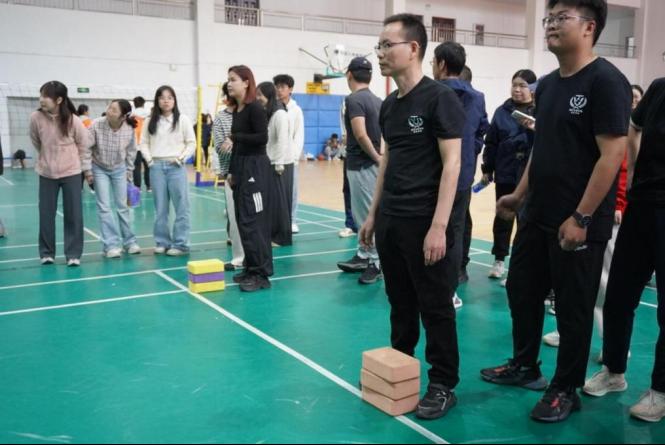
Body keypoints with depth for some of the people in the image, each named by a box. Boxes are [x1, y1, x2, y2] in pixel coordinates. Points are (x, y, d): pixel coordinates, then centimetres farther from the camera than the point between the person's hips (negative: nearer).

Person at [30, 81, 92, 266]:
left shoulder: (73, 120, -15)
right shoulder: (36, 118, -12)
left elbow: (84, 145, -1)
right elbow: (36, 142, 6)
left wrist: (87, 169, 4)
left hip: (72, 172, -1)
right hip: (46, 173, 2)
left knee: (73, 215, 2)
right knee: (46, 215, 6)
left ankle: (73, 254, 12)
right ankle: (46, 253, 21)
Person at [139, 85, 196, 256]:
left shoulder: (183, 120, 1)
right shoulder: (151, 121, 8)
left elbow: (191, 143, 2)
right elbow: (144, 142, 11)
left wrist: (181, 158, -8)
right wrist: (149, 159, -2)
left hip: (176, 166, -2)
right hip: (156, 166, 3)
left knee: (181, 206, -3)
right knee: (160, 208, 8)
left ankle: (181, 244, 4)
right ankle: (162, 242, 17)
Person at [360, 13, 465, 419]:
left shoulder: (440, 99, -10)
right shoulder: (389, 105, 12)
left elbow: (451, 164, -14)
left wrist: (439, 226, -19)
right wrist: (373, 213, 17)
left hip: (425, 223, -7)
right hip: (390, 221, 7)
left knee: (435, 307, 3)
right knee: (400, 303, 16)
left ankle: (444, 386, 16)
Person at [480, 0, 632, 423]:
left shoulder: (606, 81, -14)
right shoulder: (548, 84, 11)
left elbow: (613, 153, -19)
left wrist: (581, 218, -21)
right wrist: (520, 194, 16)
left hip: (579, 223, -8)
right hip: (538, 216, 8)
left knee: (573, 308, 5)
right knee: (521, 290, 16)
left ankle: (566, 390, 23)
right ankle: (525, 366, 36)